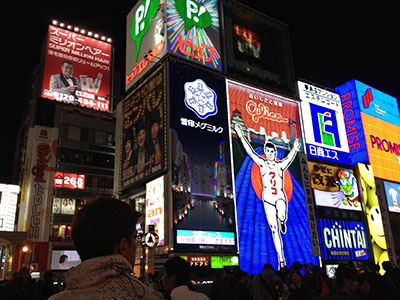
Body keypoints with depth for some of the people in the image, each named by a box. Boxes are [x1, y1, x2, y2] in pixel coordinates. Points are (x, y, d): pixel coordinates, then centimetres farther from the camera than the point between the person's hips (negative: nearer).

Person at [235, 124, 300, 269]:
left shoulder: (280, 165, 4)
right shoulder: (262, 163, 3)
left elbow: (289, 158, -11)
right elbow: (250, 151, -3)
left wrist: (295, 149, -26)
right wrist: (241, 136, -8)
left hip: (280, 196, -1)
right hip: (267, 198, 1)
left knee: (281, 217, -32)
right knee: (274, 229, 1)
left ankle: (283, 223, 8)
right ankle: (281, 259, 10)